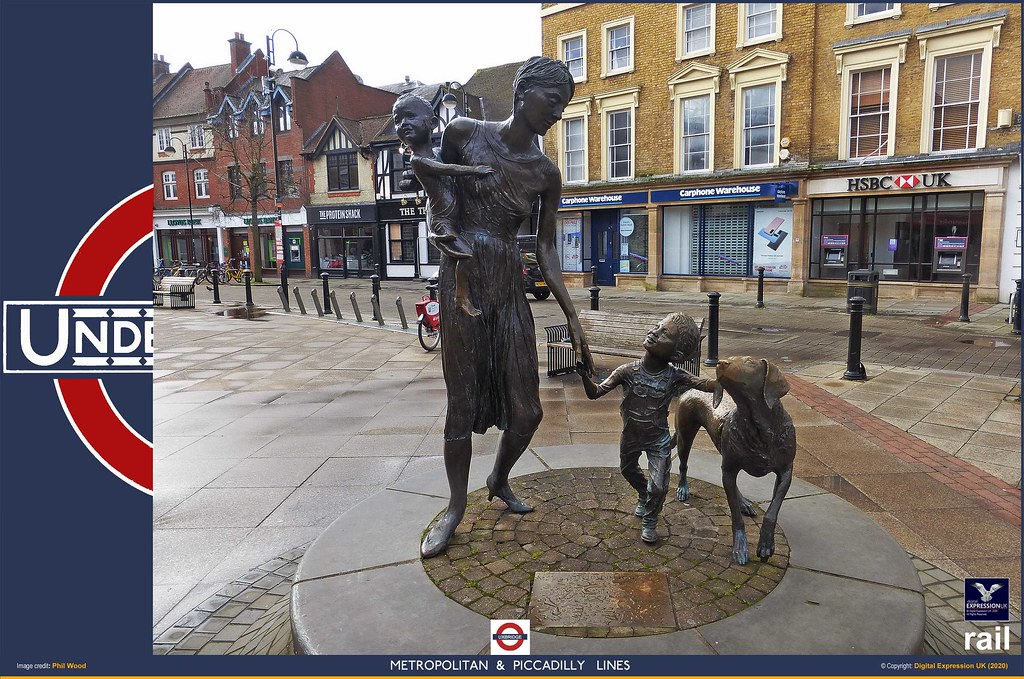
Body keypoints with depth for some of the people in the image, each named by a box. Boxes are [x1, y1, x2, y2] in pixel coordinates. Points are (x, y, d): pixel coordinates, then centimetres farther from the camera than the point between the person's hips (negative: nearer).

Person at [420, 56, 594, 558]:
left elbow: (545, 248, 7)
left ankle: (499, 481, 34)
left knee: (527, 410, 4)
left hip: (510, 288, 3)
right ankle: (456, 507, 23)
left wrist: (571, 317, 4)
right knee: (463, 404, 2)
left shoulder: (547, 173, 4)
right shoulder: (464, 133, -1)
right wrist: (438, 227, -5)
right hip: (461, 283, -3)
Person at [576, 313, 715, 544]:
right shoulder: (627, 371, -24)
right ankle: (643, 496, 62)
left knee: (659, 487, -6)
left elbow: (707, 385, -19)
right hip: (630, 436, 2)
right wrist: (585, 375, -41)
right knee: (628, 469, 27)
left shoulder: (675, 377, -22)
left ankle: (650, 522, 27)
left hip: (658, 440, -2)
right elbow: (595, 393, -22)